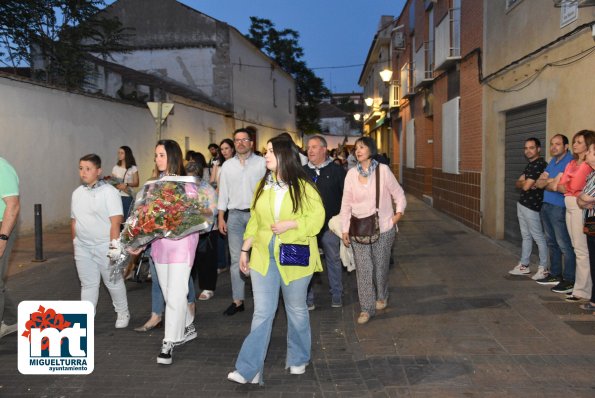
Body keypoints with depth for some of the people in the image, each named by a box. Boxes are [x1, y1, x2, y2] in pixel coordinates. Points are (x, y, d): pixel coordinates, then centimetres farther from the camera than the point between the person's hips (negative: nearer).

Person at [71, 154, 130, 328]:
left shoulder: (109, 192, -11)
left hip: (104, 245, -5)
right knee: (88, 284, 11)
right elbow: (74, 220, 15)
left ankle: (123, 313, 27)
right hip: (82, 247, 5)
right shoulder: (77, 193, 7)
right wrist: (75, 242, 13)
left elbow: (115, 222, -15)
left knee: (113, 282, 9)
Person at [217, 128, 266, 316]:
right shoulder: (227, 165, 11)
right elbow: (223, 192, 11)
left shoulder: (262, 163, 0)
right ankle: (237, 300, 12)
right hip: (235, 215, 3)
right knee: (236, 258, 5)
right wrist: (220, 217, 6)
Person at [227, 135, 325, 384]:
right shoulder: (262, 185, 8)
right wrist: (244, 250, 9)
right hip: (263, 258, 3)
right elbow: (254, 220, 12)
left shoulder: (303, 186, -7)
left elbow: (317, 217, -9)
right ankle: (248, 369, 3)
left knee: (297, 310, 13)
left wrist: (290, 224, -20)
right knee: (262, 313, 1)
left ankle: (298, 359, 33)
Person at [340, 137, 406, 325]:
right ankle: (367, 307, 11)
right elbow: (346, 203, 1)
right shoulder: (351, 173, -2)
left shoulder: (383, 170, -5)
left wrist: (398, 214, -5)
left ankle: (381, 297, 37)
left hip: (382, 227, -1)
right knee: (363, 268, 0)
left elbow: (398, 194, 4)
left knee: (381, 266, 12)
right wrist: (345, 230, -1)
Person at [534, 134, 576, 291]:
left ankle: (569, 280, 2)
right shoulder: (552, 161, 16)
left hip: (559, 209, -9)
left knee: (564, 246, -5)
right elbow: (538, 183, 13)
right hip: (546, 206, 9)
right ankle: (555, 274, 26)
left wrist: (546, 183, -4)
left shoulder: (570, 161, -12)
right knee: (552, 243, 16)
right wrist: (549, 182, -8)